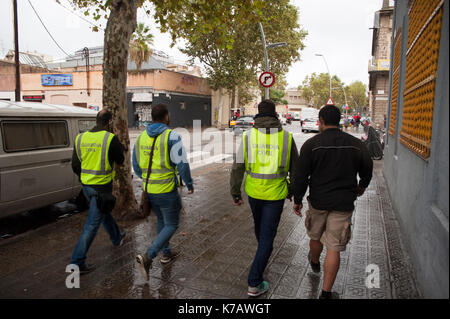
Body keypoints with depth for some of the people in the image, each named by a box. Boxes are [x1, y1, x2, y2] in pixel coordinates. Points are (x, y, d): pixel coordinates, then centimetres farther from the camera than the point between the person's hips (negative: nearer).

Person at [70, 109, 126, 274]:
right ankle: (77, 262, 4)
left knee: (104, 213, 27)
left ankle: (117, 238, 49)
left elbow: (75, 166, 7)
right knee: (93, 224, 0)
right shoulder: (111, 138, -15)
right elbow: (120, 160, -2)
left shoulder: (80, 138, 3)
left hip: (86, 186, 7)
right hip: (102, 187, -7)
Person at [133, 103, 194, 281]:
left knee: (161, 221, 24)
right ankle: (148, 257, -5)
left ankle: (167, 254, 37)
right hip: (166, 191, -6)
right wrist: (189, 183, -1)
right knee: (171, 225, 8)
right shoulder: (171, 136, -15)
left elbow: (136, 166, 12)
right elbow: (182, 164, -16)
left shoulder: (141, 137, 5)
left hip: (149, 190, 7)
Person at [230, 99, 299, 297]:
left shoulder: (248, 136, -5)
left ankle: (264, 250, 56)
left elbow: (238, 167, -7)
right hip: (275, 194, -2)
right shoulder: (287, 137, -4)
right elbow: (295, 168, 5)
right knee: (267, 234, 5)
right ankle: (254, 283, 6)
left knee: (259, 225, 28)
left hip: (253, 191, 2)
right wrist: (292, 190, 20)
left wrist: (235, 193, 3)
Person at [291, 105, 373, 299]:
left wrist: (297, 200, 3)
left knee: (315, 236, 24)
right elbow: (367, 169, 13)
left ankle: (314, 262, 53)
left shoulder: (311, 144, -9)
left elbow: (300, 176, -10)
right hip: (343, 204, 1)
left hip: (318, 202, 0)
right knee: (334, 248, 5)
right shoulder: (356, 144, -1)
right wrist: (362, 186, 32)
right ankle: (326, 292, 9)